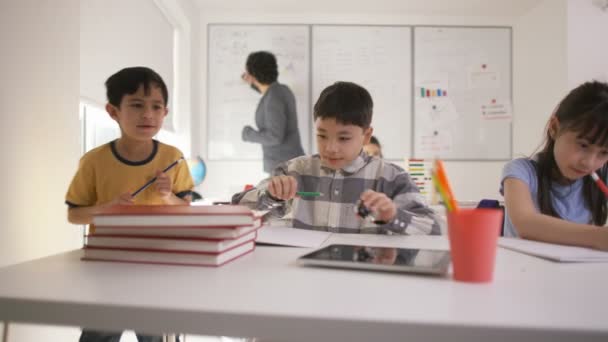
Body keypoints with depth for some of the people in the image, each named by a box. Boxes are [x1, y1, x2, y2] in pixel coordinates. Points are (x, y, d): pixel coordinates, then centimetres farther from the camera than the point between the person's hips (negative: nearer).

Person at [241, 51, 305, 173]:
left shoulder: (273, 98, -21)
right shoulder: (283, 89, 7)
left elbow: (275, 137, -24)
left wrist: (248, 133, -9)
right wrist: (255, 85, 37)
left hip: (283, 166, -9)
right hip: (291, 162, 9)